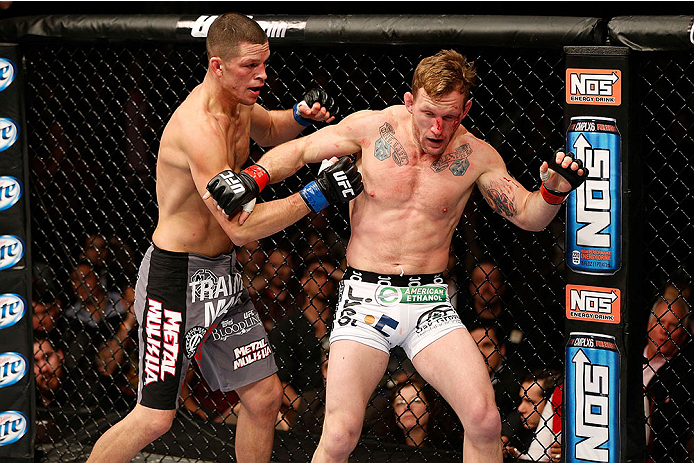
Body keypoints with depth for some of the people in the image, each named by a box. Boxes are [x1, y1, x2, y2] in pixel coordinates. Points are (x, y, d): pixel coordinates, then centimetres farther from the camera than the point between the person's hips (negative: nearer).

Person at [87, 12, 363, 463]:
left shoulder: (238, 104, 3)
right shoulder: (198, 127, -26)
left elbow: (269, 130, 29)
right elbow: (242, 226, -29)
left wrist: (300, 115, 6)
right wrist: (320, 192, -28)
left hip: (223, 273, 9)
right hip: (177, 277, -9)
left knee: (265, 397, 7)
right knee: (155, 418, -7)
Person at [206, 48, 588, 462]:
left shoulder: (476, 156, -1)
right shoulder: (372, 128, -4)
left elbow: (529, 216, 3)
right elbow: (296, 152, 7)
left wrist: (553, 191, -18)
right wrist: (253, 178, -11)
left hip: (429, 301, 1)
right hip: (365, 295, -1)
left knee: (485, 420, -15)